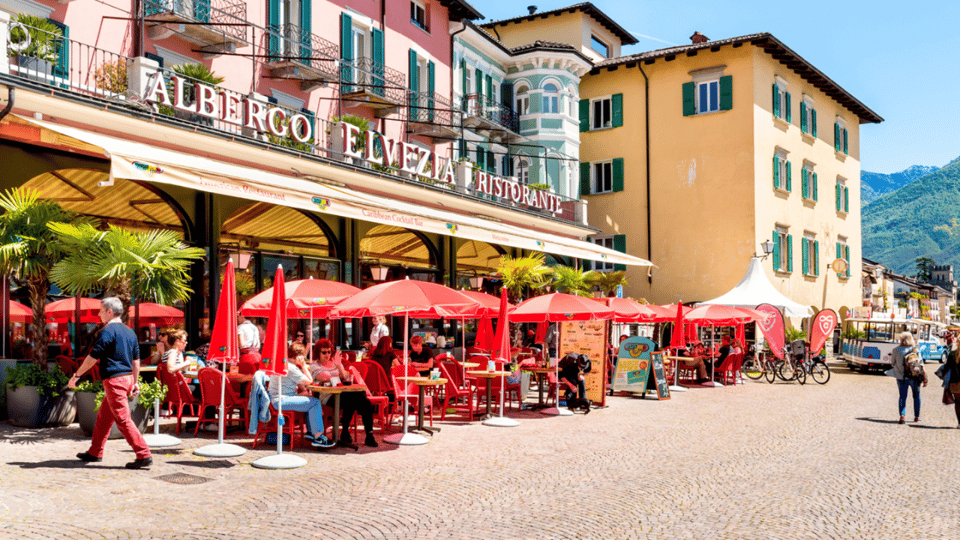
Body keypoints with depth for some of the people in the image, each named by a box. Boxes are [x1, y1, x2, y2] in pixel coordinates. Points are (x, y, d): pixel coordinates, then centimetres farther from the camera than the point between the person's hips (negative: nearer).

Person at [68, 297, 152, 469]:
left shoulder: (108, 331, -12)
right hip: (127, 378, 9)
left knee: (123, 419, -8)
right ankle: (95, 452, 30)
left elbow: (93, 357, -11)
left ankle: (144, 455, -11)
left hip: (114, 379, -9)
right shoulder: (130, 332, 14)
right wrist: (135, 382, 20)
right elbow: (136, 360, 16)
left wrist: (76, 375, -1)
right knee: (104, 417, 20)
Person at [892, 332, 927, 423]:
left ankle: (902, 415, -10)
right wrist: (924, 378, -3)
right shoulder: (915, 350, -6)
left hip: (901, 377, 0)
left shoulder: (896, 350, -5)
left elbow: (892, 362, 5)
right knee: (916, 396, 16)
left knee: (902, 397, 7)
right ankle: (916, 417, 22)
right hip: (914, 377, 0)